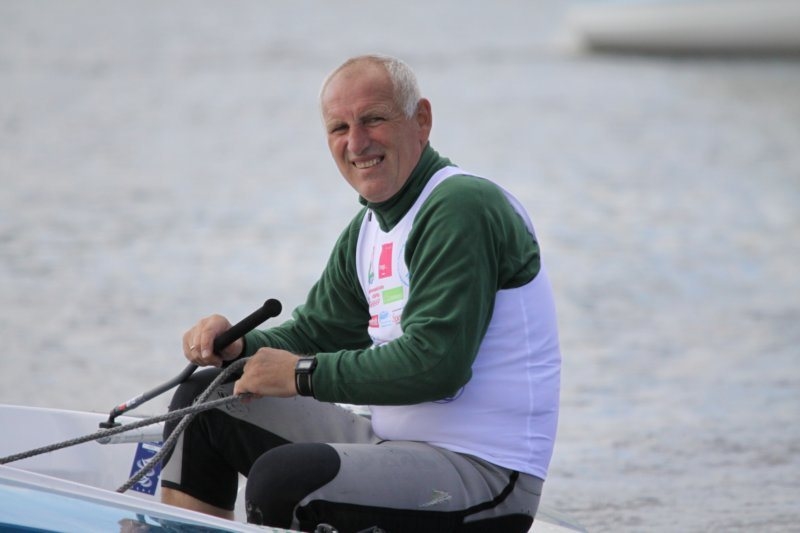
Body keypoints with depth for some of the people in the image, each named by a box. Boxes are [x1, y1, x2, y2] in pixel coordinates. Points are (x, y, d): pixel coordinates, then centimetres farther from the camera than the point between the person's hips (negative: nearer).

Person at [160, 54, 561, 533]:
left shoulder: (462, 209, -16)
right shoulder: (369, 229, 15)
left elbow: (435, 364, -25)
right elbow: (315, 333, 22)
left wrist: (304, 374, -18)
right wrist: (239, 345, 1)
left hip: (481, 469, -10)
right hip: (392, 440, 10)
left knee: (283, 477, -31)